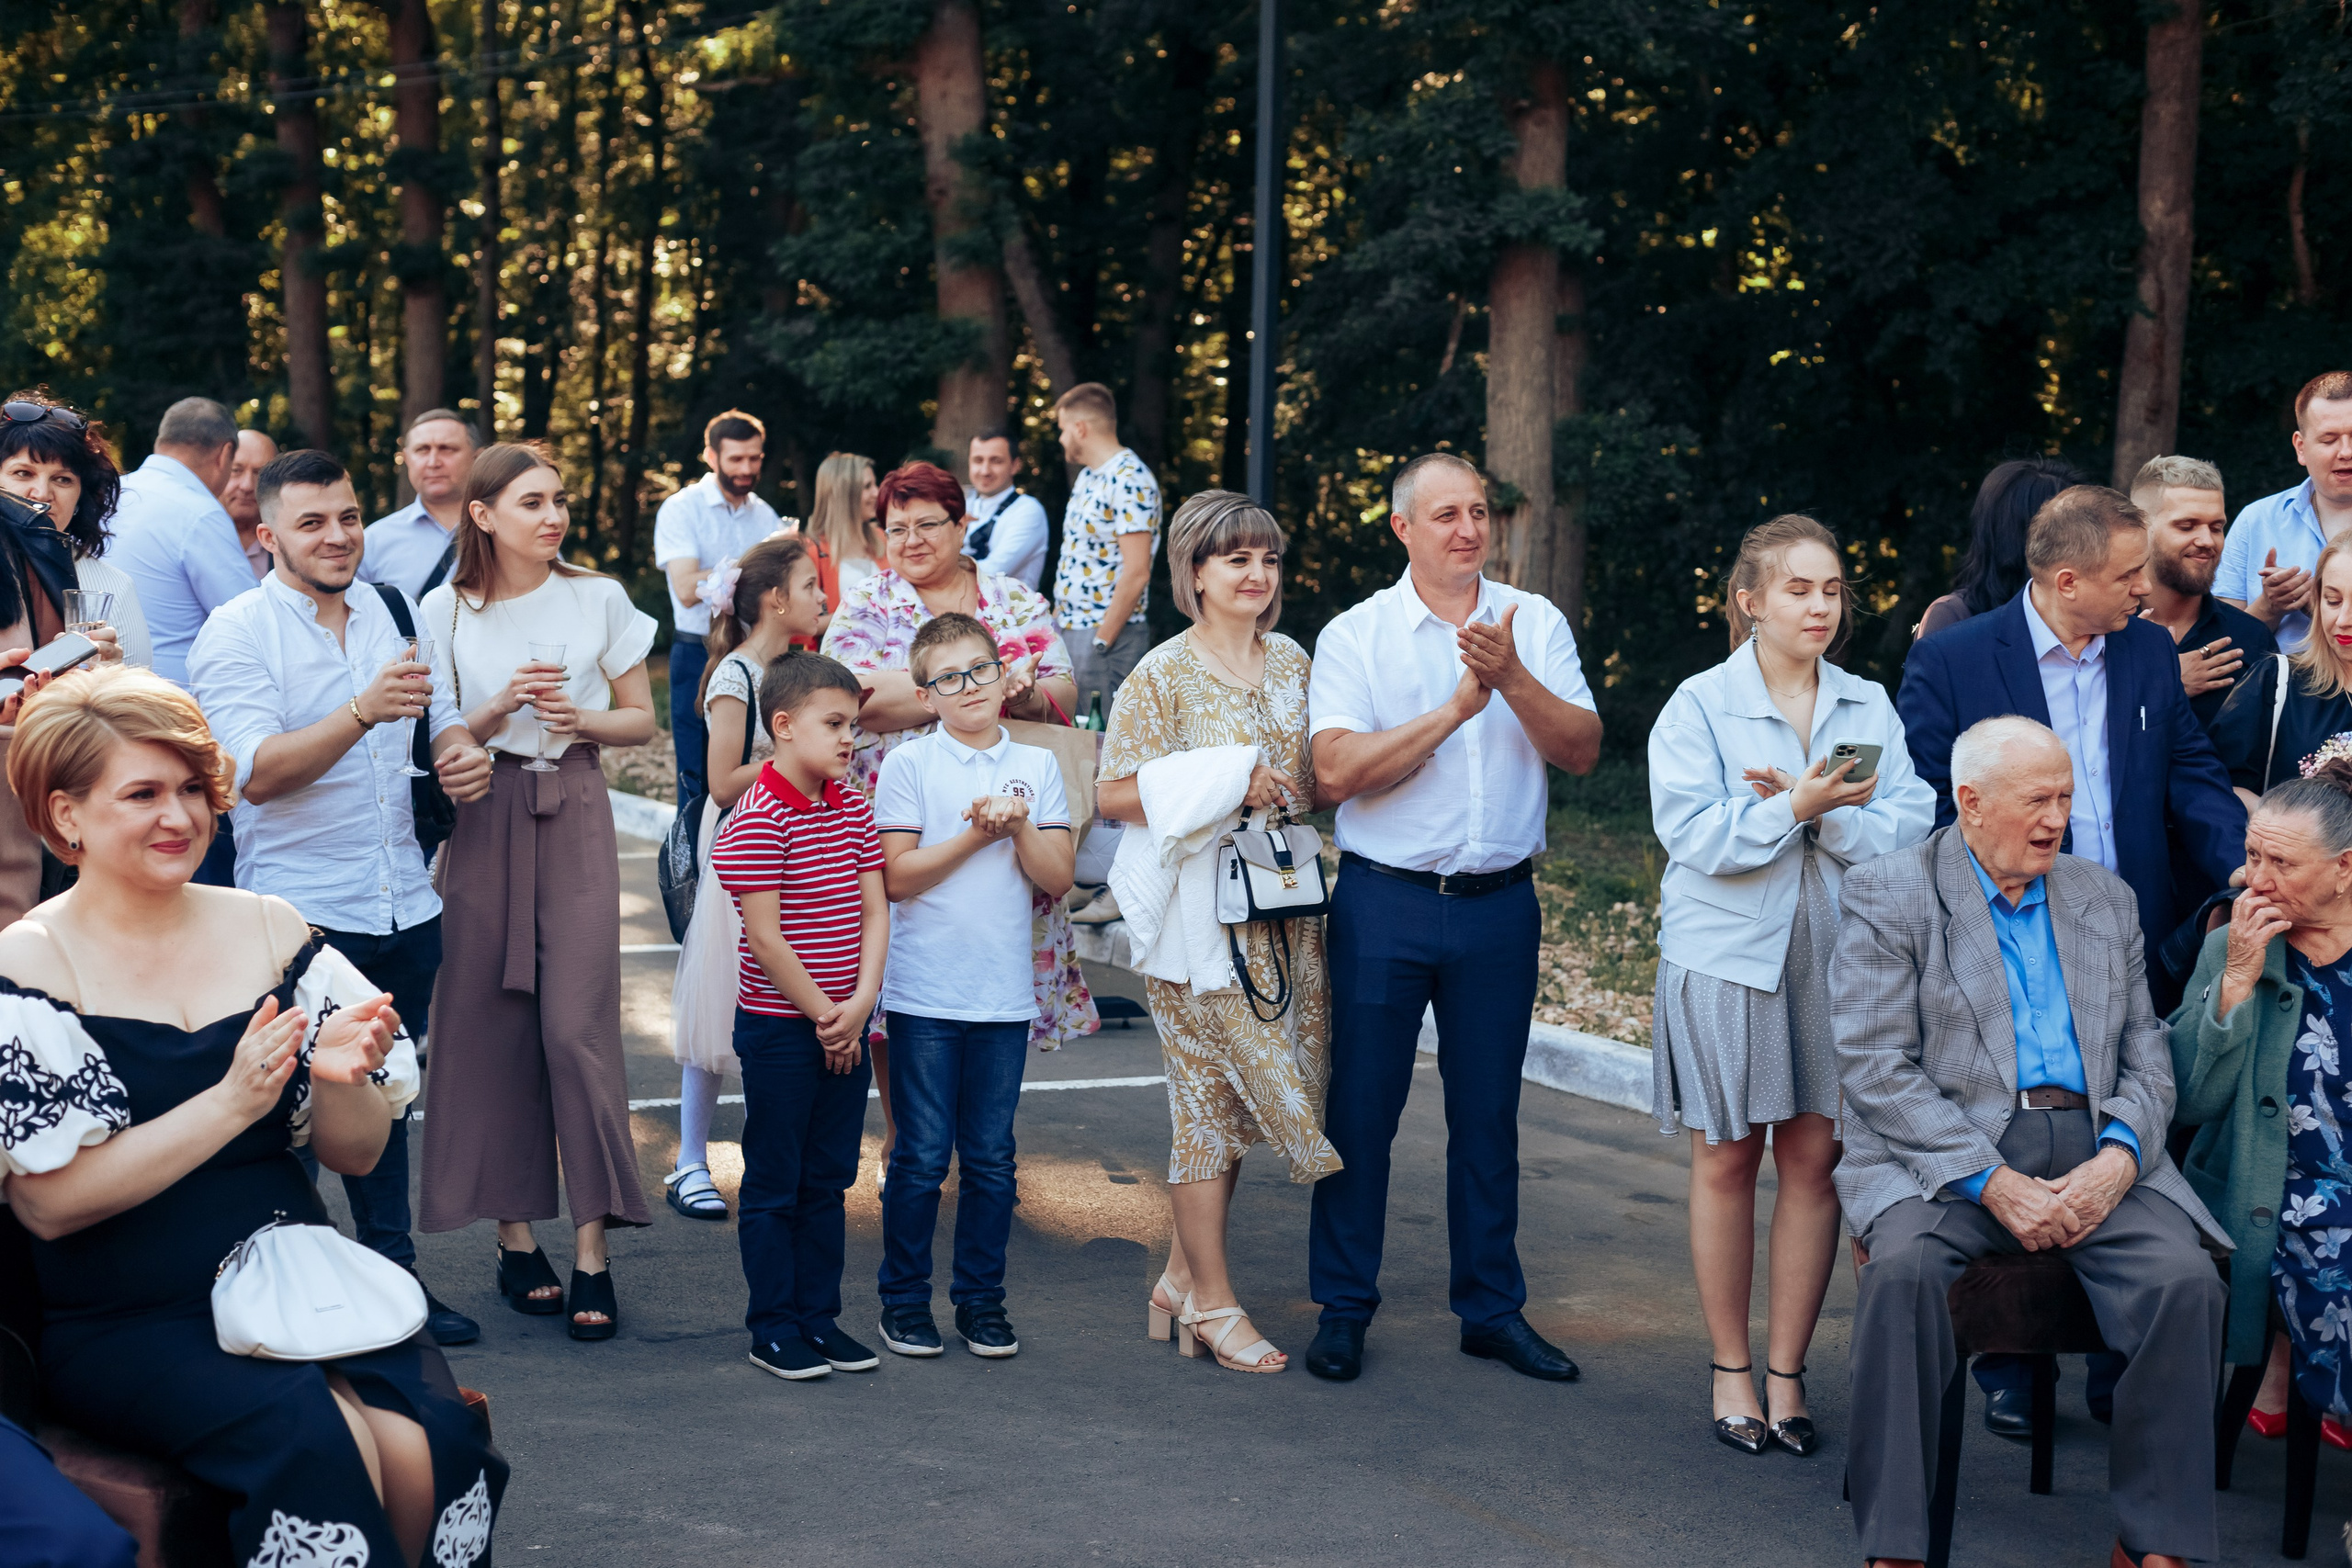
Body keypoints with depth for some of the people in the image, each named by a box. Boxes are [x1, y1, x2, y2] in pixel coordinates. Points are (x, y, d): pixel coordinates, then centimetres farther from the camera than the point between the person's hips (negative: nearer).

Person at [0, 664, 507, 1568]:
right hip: (128, 1324, -4)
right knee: (317, 1441, -31)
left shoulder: (269, 931, 9)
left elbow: (357, 1154, 11)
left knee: (427, 1441, -25)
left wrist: (336, 1077, -12)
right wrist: (232, 1101, -18)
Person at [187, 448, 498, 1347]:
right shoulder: (235, 634, -8)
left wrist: (463, 754, 0)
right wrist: (364, 712, -34)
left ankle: (393, 1274, 24)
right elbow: (257, 772, -21)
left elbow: (440, 717, 24)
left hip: (404, 908, 6)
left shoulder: (392, 613, 11)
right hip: (301, 911, -6)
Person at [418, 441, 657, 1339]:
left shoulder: (600, 600, 4)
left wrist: (579, 718, -10)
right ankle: (515, 1238, 13)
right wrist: (503, 706, -13)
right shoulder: (447, 610, 3)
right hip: (483, 824, 1)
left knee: (577, 1027, -9)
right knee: (493, 1028, 1)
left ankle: (592, 1254, -7)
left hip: (575, 819, 0)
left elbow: (641, 719, 10)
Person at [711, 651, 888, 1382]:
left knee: (828, 1178, 13)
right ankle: (773, 1327, 12)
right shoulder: (758, 818, -15)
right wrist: (823, 1017, -13)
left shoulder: (853, 809, 7)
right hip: (779, 1027, -7)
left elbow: (874, 910, 4)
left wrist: (860, 1004, -9)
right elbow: (764, 937, -17)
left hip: (846, 1026, 7)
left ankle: (821, 1315, 22)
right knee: (774, 1183, 4)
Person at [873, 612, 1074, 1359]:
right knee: (922, 1157, 1)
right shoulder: (908, 765, -1)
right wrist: (976, 834, -14)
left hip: (1005, 994, 3)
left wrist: (1019, 827, -12)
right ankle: (904, 1299, 13)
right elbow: (897, 877, -8)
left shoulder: (1037, 767, 8)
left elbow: (1057, 878, 3)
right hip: (925, 992, -3)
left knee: (991, 1157, 8)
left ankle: (982, 1298, 19)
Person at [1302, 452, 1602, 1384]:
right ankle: (1342, 1309, 15)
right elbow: (1335, 773, -15)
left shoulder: (1535, 623, 4)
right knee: (1360, 1106, 3)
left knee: (1489, 1111, 10)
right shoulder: (1354, 636, -3)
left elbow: (1582, 750, -5)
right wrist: (1458, 706, -19)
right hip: (1385, 899, -2)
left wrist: (1513, 680, -20)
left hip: (1500, 903, 2)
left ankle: (1491, 1308, 22)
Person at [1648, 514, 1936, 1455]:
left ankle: (1787, 1372, 12)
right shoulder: (1699, 705, -2)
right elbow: (1696, 836, -12)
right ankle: (1731, 1369, 17)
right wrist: (1798, 806, -19)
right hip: (1725, 956, -2)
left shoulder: (1870, 708, 8)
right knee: (1726, 1161, 5)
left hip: (1838, 955, 2)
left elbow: (1909, 831, -2)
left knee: (1814, 1160, 2)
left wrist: (1819, 812, -15)